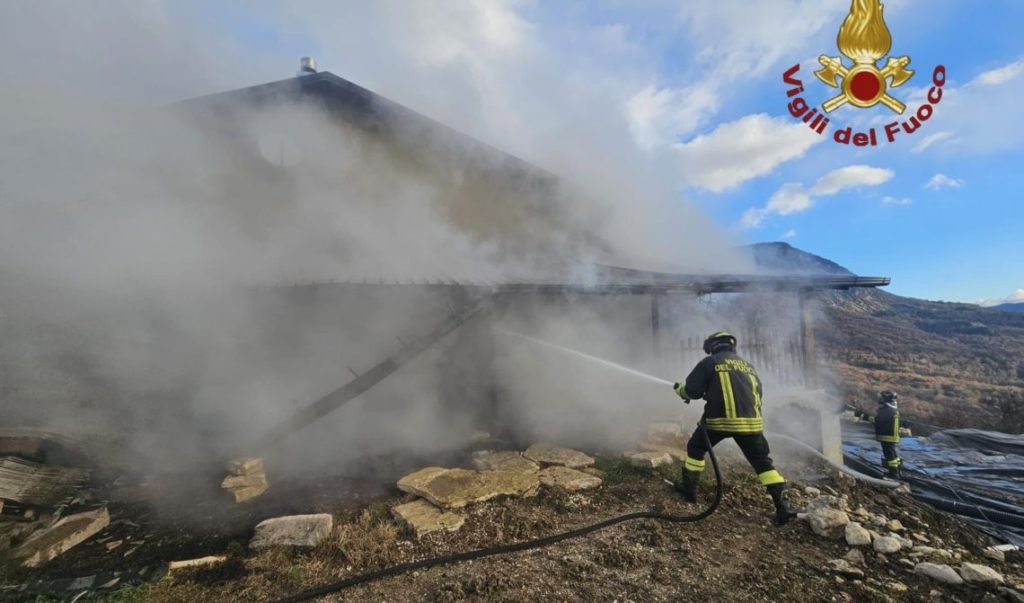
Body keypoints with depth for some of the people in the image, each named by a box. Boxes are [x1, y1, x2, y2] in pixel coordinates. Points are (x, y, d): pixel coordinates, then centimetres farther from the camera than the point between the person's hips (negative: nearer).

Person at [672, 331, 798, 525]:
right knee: (763, 462, 16)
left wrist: (678, 388, 21)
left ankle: (689, 488, 24)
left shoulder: (709, 362, 4)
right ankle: (782, 505, 7)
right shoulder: (748, 366, 20)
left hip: (719, 419, -4)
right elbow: (759, 393, 21)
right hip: (751, 420, 4)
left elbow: (692, 391, 0)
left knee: (695, 448, 17)